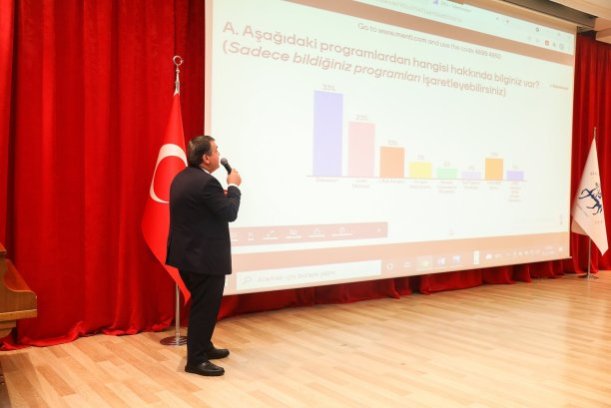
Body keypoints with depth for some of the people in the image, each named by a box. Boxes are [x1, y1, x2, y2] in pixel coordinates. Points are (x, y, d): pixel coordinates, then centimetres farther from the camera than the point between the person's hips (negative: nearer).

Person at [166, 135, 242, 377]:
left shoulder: (181, 178, 9)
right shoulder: (206, 182, -22)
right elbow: (229, 213, -17)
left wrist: (225, 191, 11)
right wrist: (234, 187, -3)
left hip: (187, 253, 10)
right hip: (205, 256, -10)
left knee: (202, 305, 22)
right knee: (205, 308, 1)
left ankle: (203, 347, 35)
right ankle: (196, 360, 9)